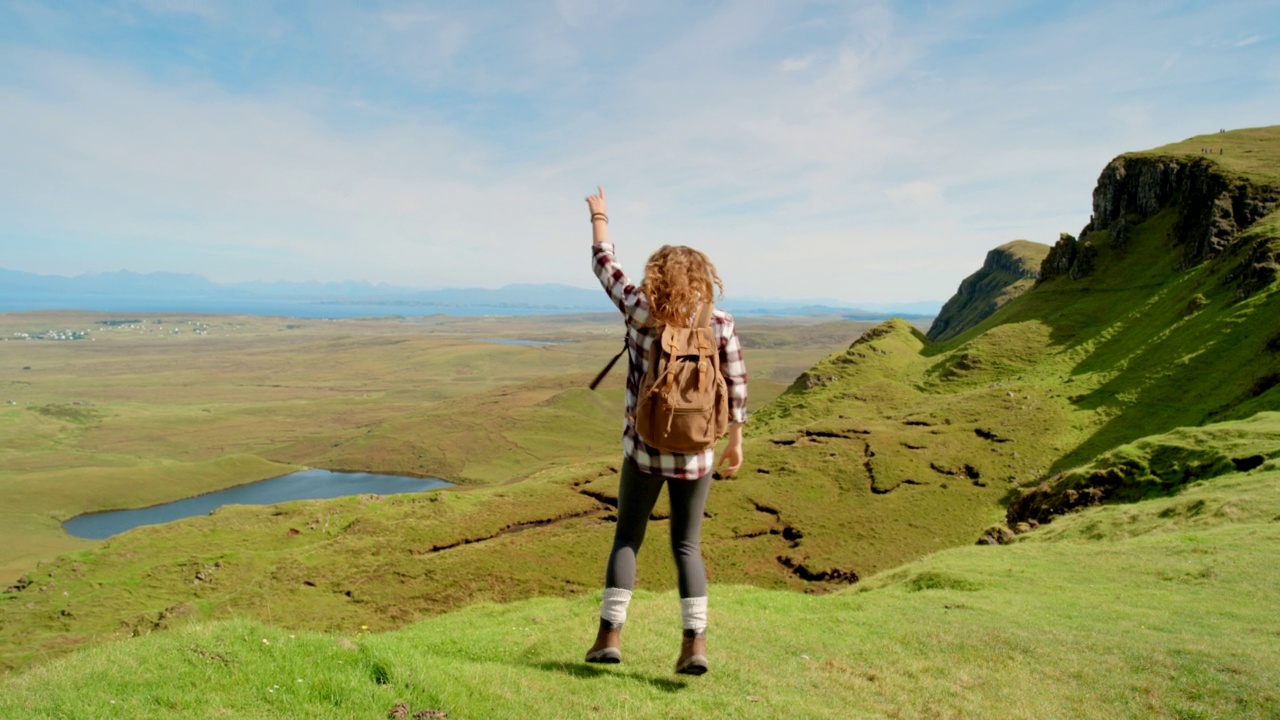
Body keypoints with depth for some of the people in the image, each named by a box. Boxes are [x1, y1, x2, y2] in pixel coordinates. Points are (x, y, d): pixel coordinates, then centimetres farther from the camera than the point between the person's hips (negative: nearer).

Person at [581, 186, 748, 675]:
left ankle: (610, 635, 13)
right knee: (687, 546, 13)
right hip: (696, 454, 1)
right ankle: (695, 643, 7)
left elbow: (605, 266, 6)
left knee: (626, 537, 15)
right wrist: (735, 440, 10)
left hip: (644, 450, -1)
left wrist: (599, 218, 22)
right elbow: (736, 386, -1)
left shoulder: (640, 311, -8)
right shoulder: (720, 323, -5)